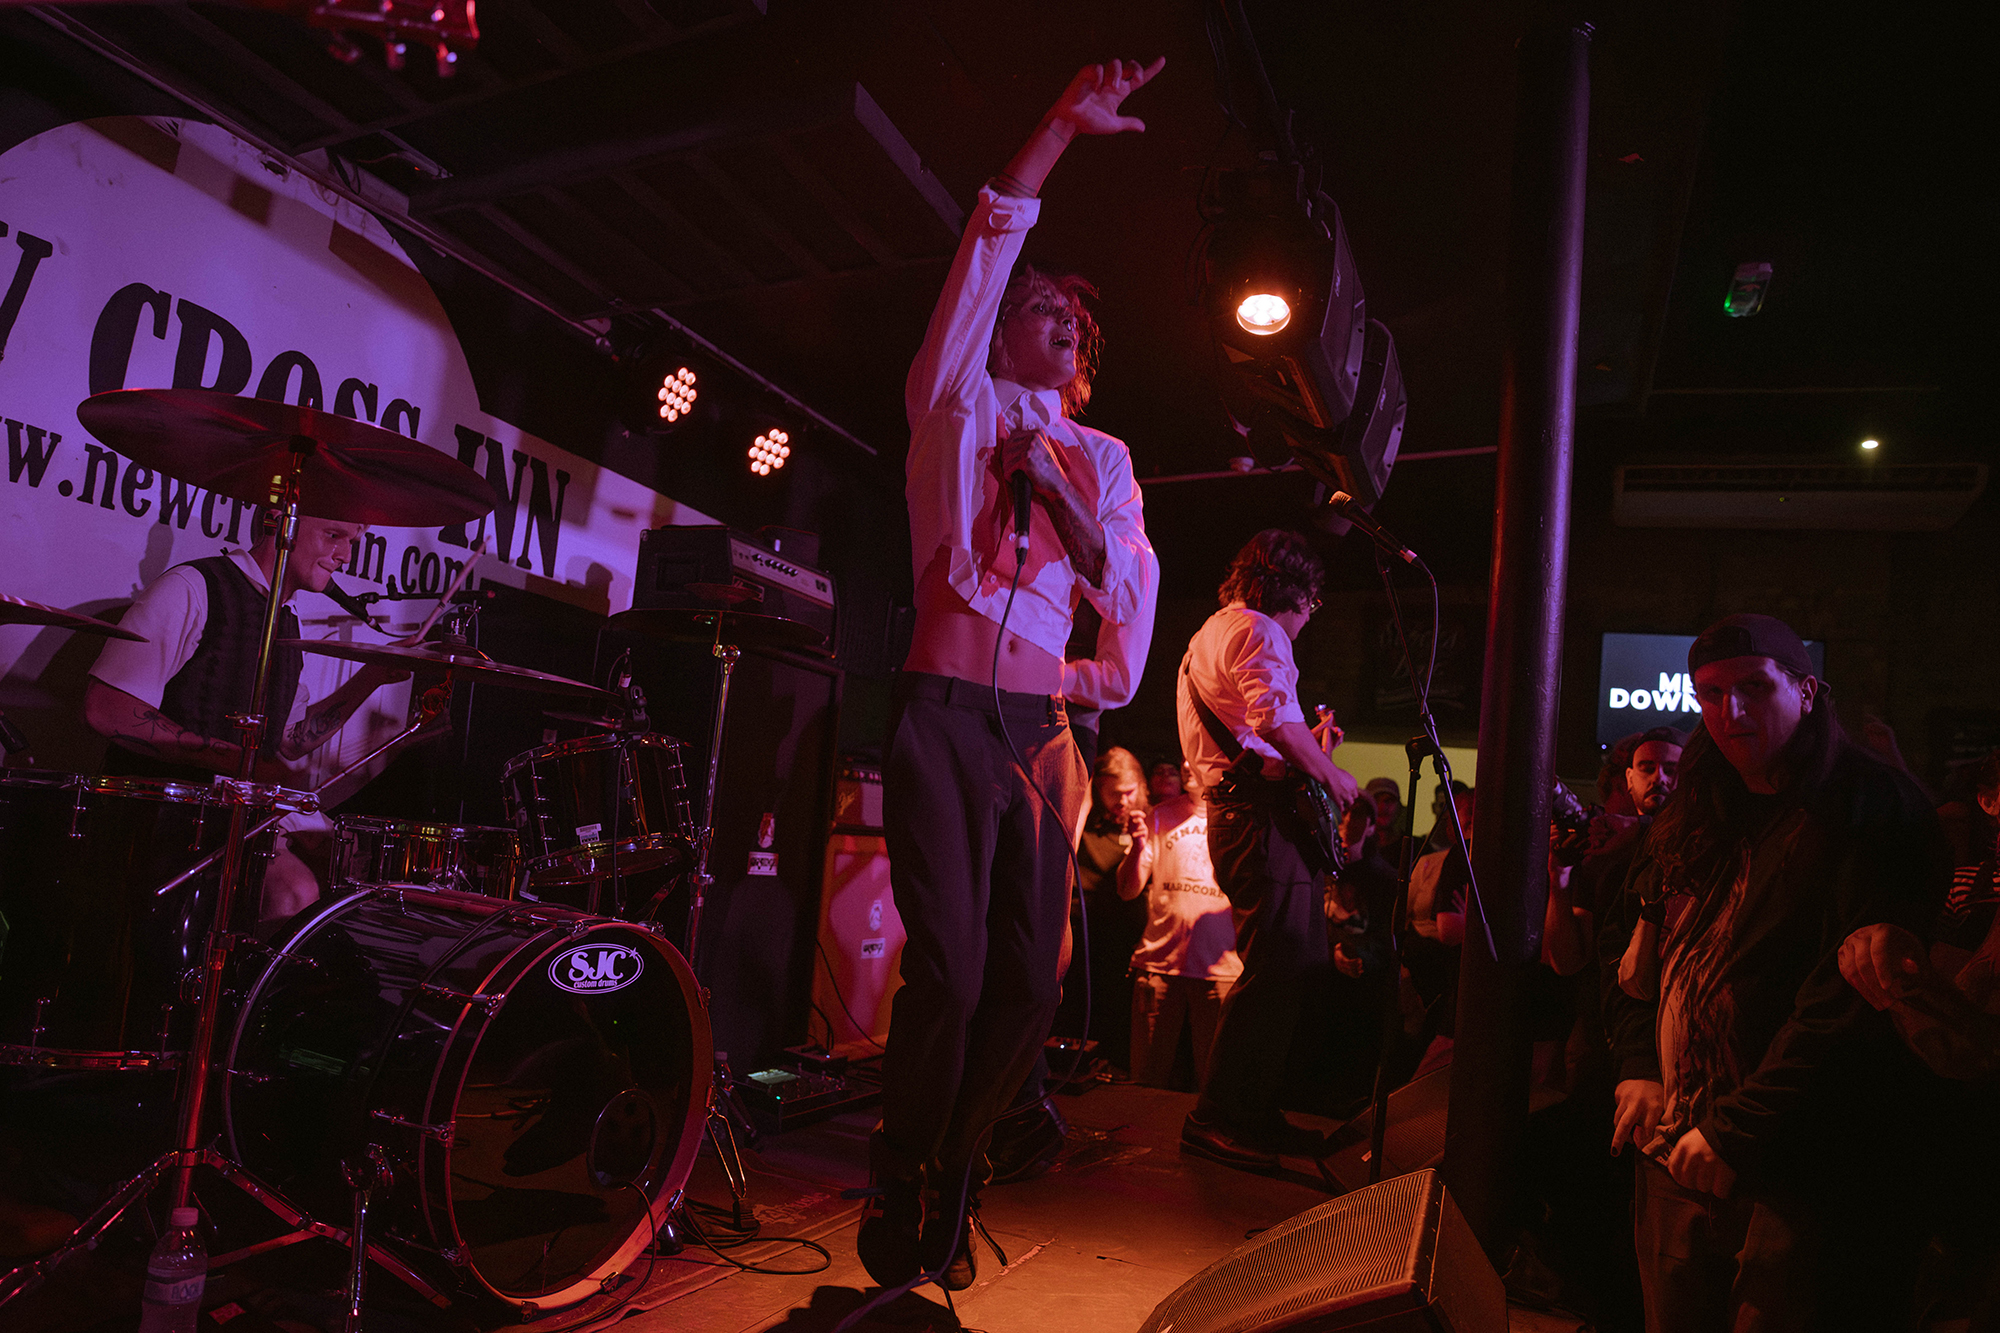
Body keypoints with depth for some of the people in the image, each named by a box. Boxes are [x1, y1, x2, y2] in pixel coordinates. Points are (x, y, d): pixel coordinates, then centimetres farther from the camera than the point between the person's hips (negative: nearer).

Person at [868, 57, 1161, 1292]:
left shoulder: (1103, 458, 19)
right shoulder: (957, 406, 11)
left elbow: (1132, 597, 7)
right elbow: (986, 251, -3)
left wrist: (1061, 491, -4)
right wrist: (1059, 129, -10)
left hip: (1040, 728, 4)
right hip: (945, 714, -4)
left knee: (1029, 982, 0)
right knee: (950, 968, -12)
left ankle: (952, 1175, 22)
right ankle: (895, 1199, 10)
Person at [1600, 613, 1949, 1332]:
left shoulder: (1873, 808, -10)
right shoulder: (1690, 822, 11)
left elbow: (1854, 999, -20)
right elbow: (1634, 959, 18)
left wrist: (1738, 1132, -20)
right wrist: (1637, 1069, 3)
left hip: (1804, 1180, -6)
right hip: (1677, 1161, 6)